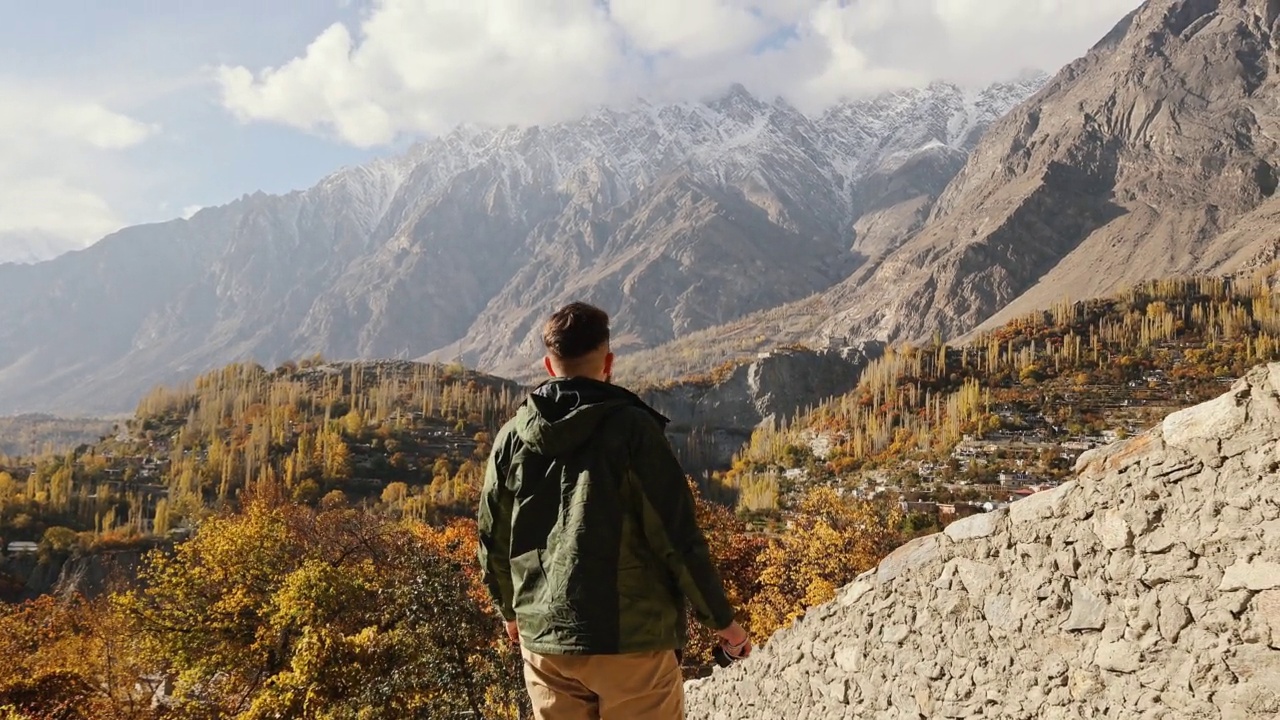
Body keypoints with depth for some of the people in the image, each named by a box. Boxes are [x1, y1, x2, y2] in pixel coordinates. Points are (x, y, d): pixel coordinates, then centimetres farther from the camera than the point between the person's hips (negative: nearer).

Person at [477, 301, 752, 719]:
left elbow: (493, 543, 10)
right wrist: (720, 620, 0)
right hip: (631, 640, -4)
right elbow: (678, 537, -13)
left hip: (543, 642, 5)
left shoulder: (511, 439, 2)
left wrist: (512, 610, 28)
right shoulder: (632, 429, -13)